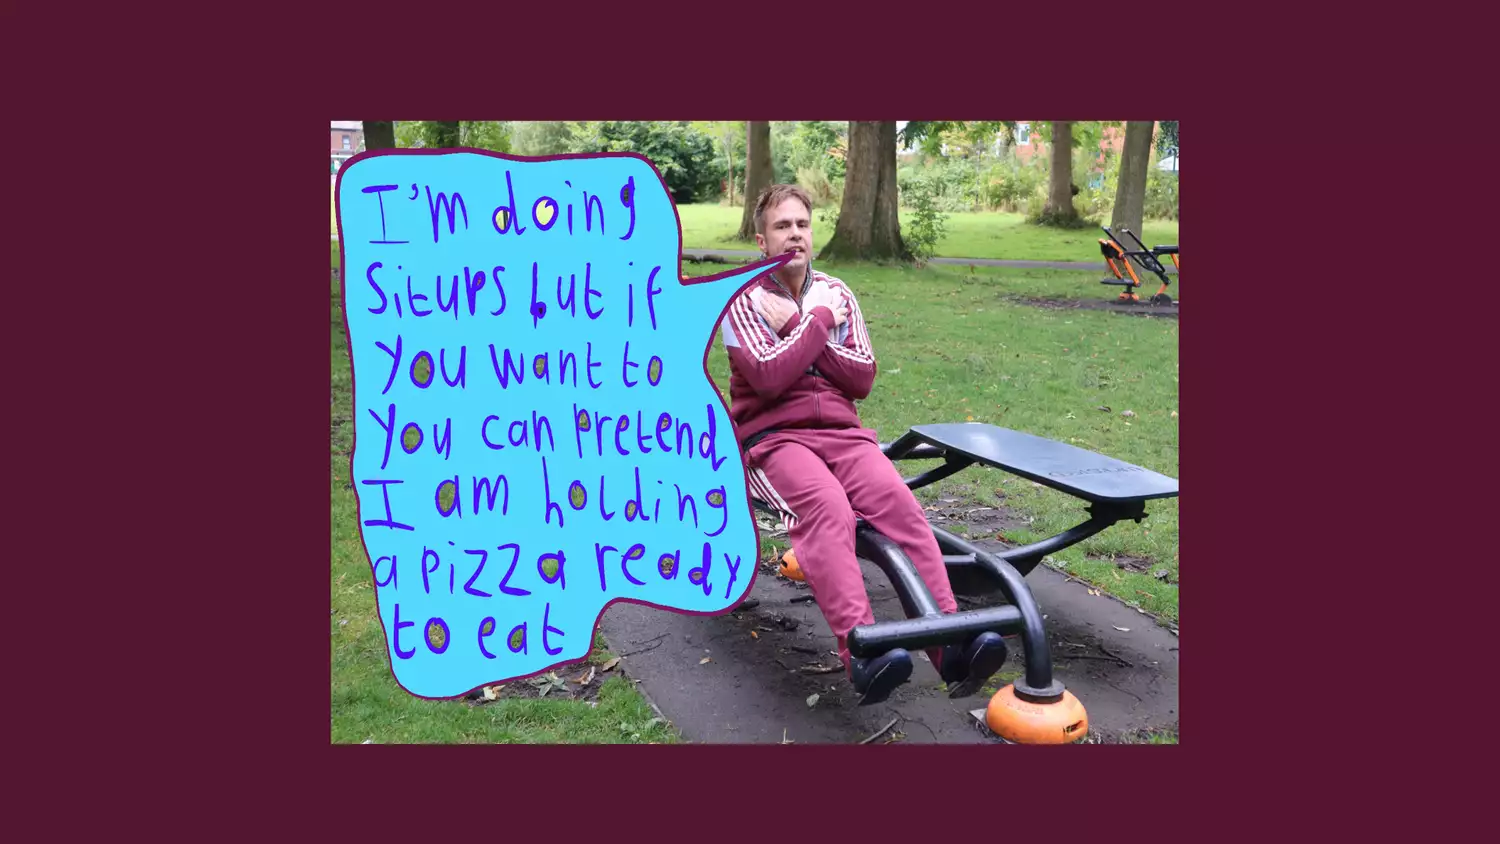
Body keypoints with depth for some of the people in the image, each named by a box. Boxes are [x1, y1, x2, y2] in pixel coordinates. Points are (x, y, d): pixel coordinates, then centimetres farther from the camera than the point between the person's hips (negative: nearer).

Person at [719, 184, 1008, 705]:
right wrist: (819, 320, -5)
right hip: (773, 436, -3)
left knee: (899, 501, -28)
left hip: (841, 432, 4)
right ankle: (861, 656, -49)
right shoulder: (744, 300, 4)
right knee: (829, 508, -36)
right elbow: (768, 377, -13)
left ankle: (950, 643, -37)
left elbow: (862, 379, 5)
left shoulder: (835, 293, 16)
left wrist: (795, 327, -2)